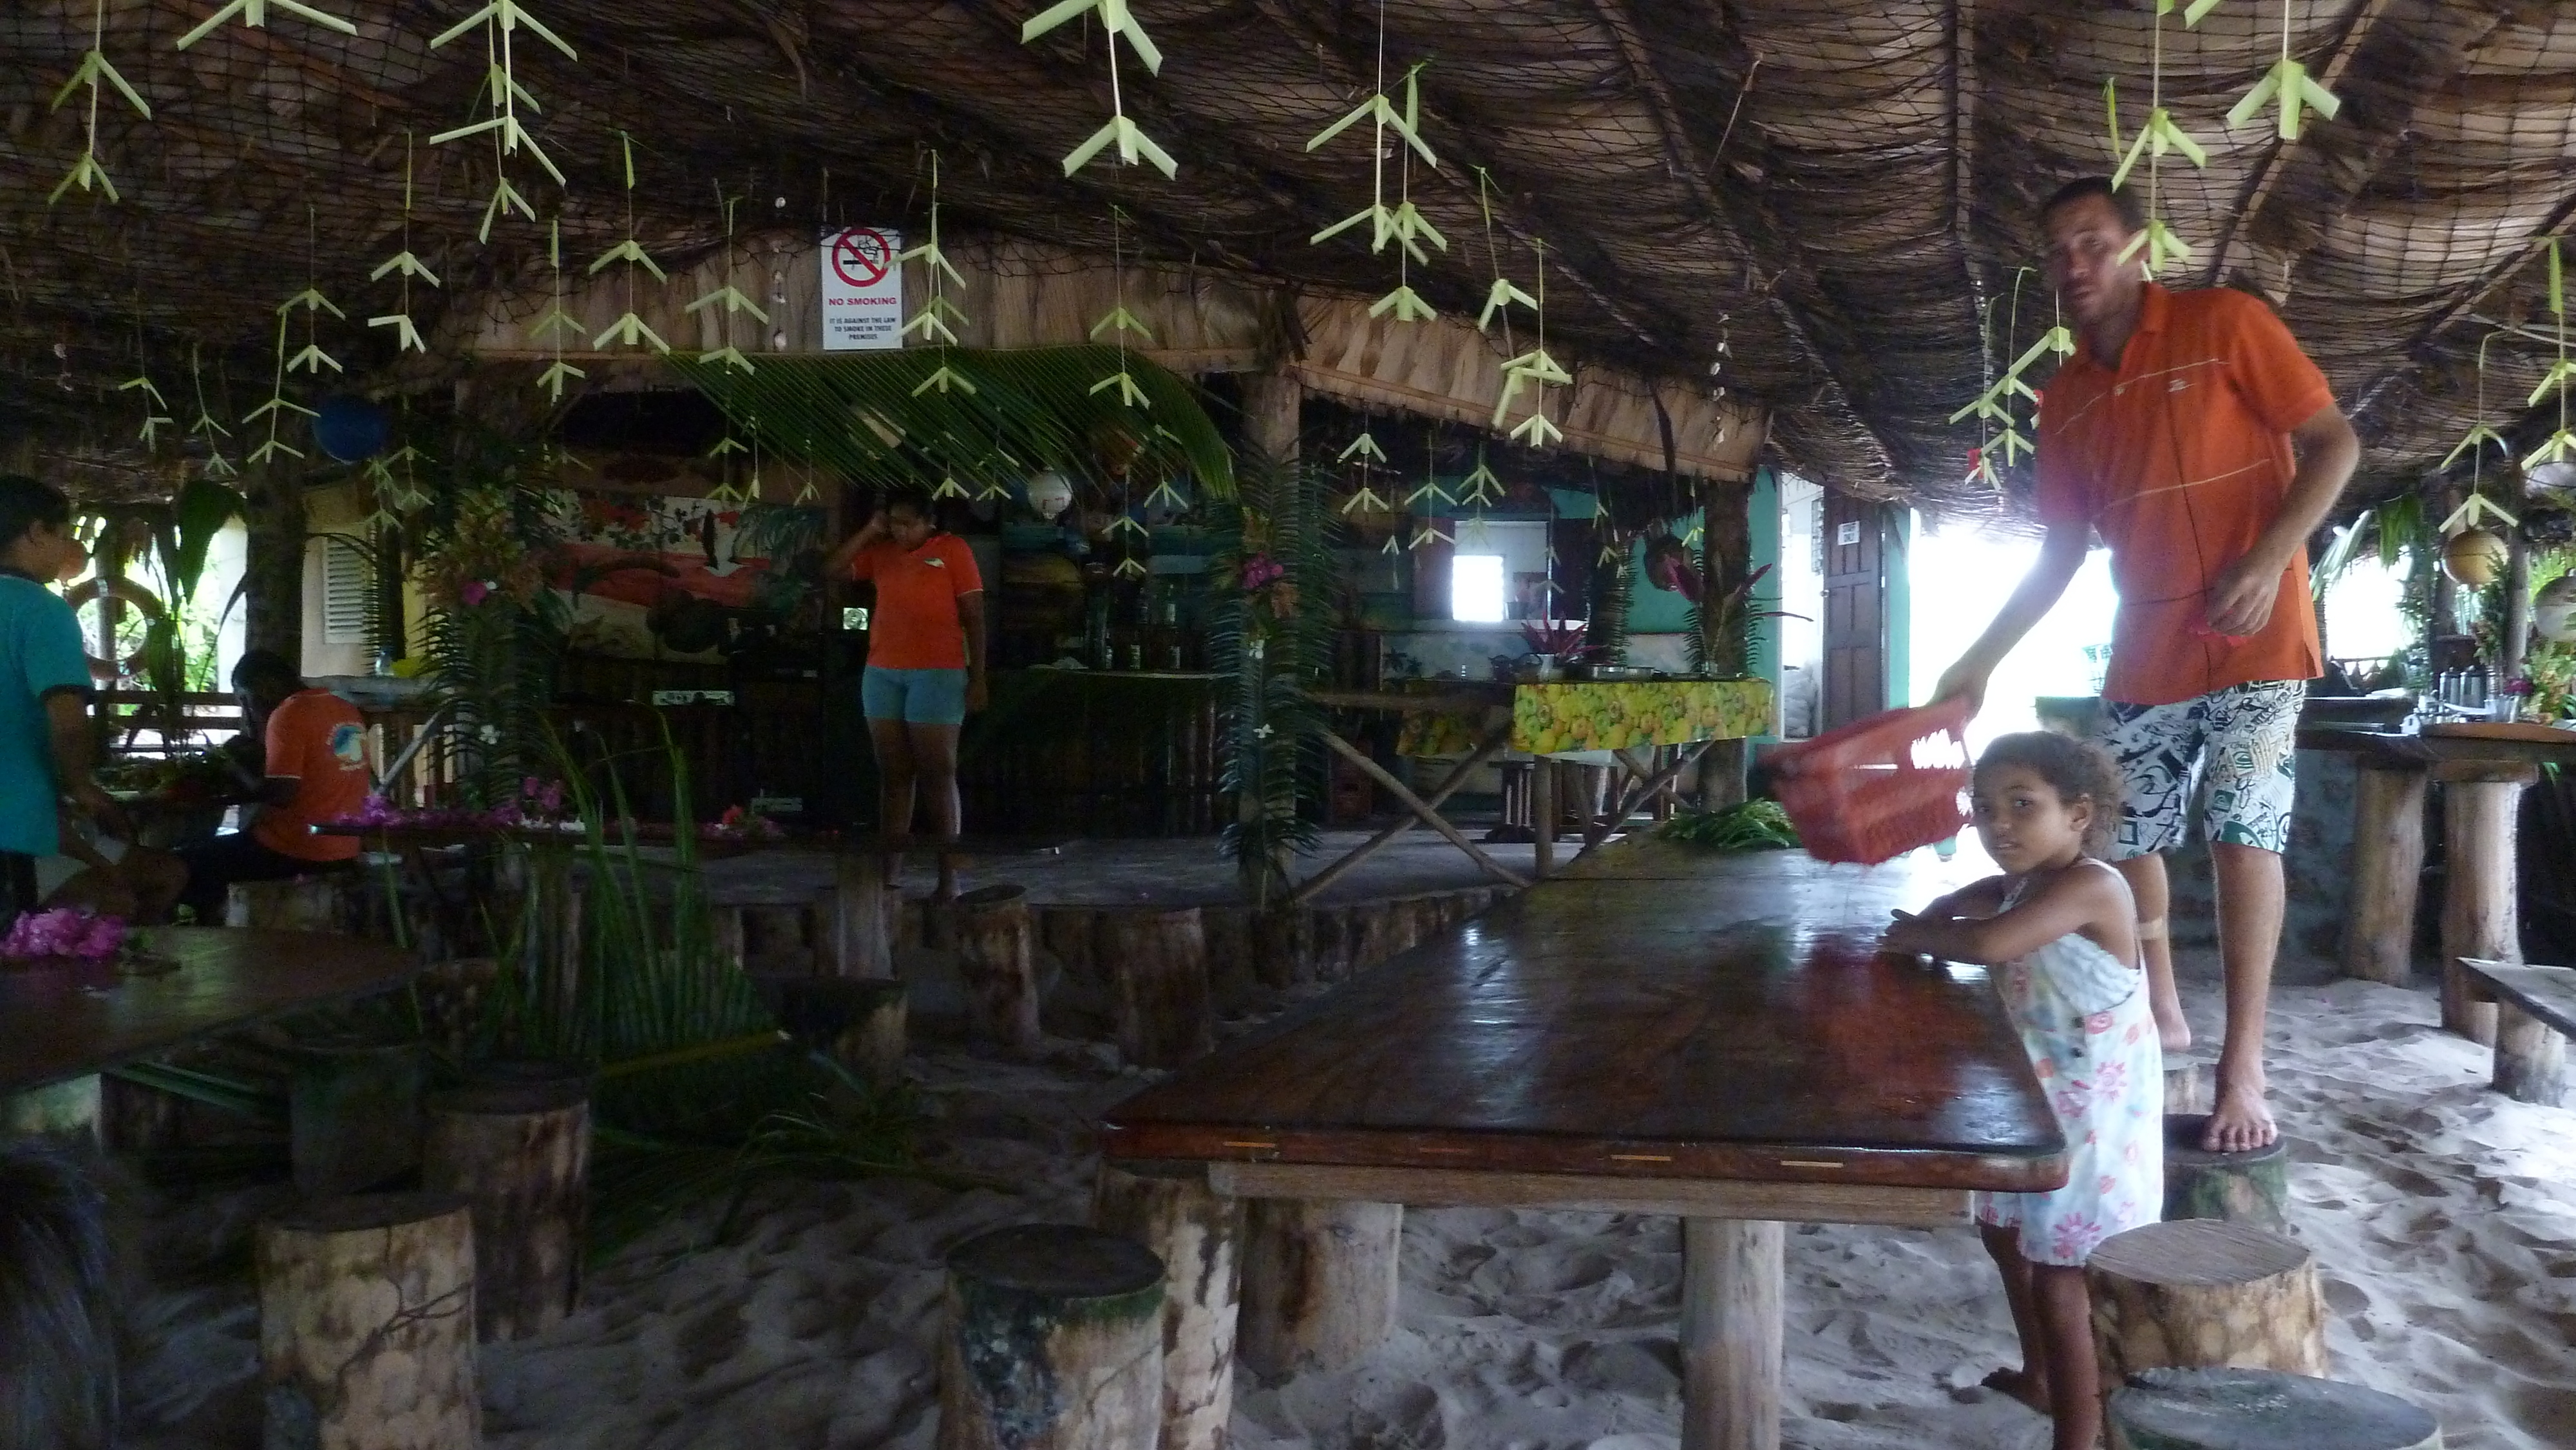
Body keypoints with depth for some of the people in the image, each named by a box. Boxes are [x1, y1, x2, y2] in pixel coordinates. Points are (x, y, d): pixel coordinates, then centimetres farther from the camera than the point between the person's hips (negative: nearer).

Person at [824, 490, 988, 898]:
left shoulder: (953, 550, -1)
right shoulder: (880, 552, 13)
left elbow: (973, 616, -2)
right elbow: (830, 569, 7)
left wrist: (977, 677, -7)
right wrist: (869, 531, 2)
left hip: (937, 674, -5)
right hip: (882, 674, 5)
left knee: (937, 775, -4)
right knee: (893, 774, 6)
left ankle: (949, 876, -3)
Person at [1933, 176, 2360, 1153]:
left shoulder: (2224, 325, -6)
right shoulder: (2065, 401, 9)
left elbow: (2334, 442, -6)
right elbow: (2061, 551, 13)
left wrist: (2269, 560, -19)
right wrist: (1981, 661, 8)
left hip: (2253, 638, -6)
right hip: (2146, 651, 6)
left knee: (2243, 836, -12)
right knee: (2123, 837, 7)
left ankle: (2242, 1070, -8)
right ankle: (2161, 1016, 27)